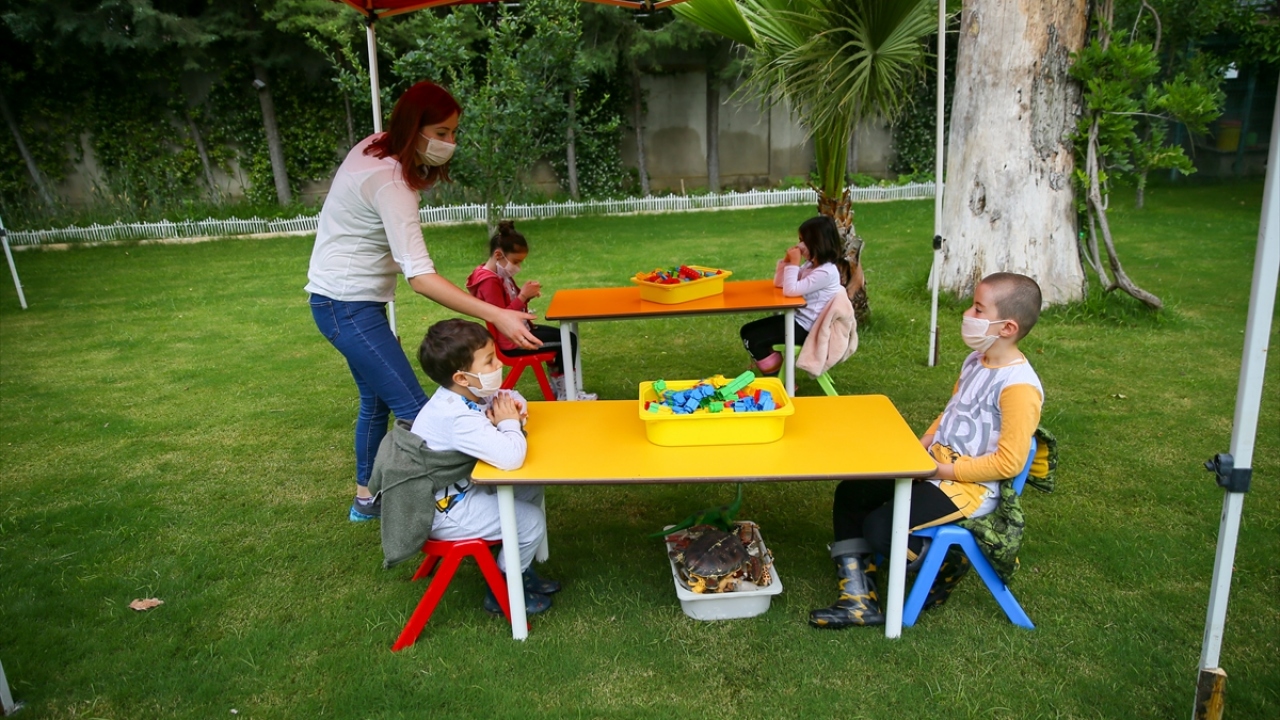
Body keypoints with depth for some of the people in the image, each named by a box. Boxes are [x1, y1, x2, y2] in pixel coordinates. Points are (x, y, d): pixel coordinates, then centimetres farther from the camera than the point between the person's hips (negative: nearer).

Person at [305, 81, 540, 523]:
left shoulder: (376, 149, 0)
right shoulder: (390, 183, -26)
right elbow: (420, 278, -36)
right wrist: (496, 316, -42)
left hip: (351, 299, 10)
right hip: (348, 305, -10)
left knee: (377, 399, 20)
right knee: (415, 412, -13)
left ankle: (366, 498, 33)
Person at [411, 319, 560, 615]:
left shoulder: (461, 395, -4)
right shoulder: (459, 419, -33)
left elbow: (515, 399, 12)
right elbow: (510, 457, -44)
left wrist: (511, 411, -12)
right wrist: (509, 423, -23)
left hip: (462, 488, 10)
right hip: (442, 510, -10)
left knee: (532, 490, 10)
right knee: (532, 522, -13)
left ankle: (519, 568, 23)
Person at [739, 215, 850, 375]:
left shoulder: (826, 272, -22)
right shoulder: (811, 264, 9)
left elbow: (791, 290, -26)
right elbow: (779, 283, 15)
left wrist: (794, 263, -19)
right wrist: (786, 260, 1)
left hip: (806, 327, -10)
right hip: (797, 318, 10)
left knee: (754, 341, -17)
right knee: (747, 331, 8)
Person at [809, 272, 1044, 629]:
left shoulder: (1019, 386, -21)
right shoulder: (976, 361, 7)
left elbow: (1009, 462, -23)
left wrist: (940, 469, -19)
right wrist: (919, 448, 6)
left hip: (971, 486, -10)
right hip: (933, 466, 10)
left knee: (879, 526, -22)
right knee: (850, 494, 2)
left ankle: (948, 563, 8)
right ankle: (858, 599, 3)